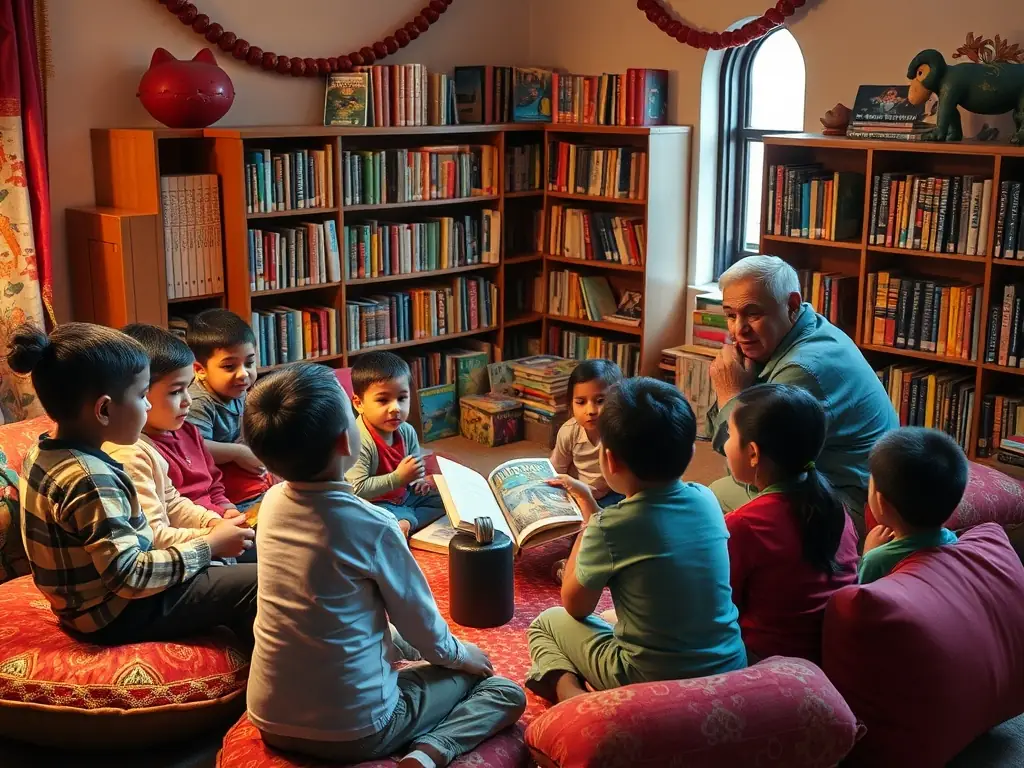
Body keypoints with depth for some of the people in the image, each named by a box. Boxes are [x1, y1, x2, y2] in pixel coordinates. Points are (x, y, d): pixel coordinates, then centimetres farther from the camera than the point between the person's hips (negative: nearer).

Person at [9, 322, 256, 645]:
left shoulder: (43, 452, 0)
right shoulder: (91, 479, -30)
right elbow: (128, 578, -29)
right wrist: (209, 546, -20)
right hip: (118, 615, -10)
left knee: (229, 569, 21)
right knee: (257, 585, -12)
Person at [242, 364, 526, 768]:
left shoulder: (271, 503, -3)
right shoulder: (373, 525, -21)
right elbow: (420, 623, -8)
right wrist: (457, 654, 13)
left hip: (271, 720, 7)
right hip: (354, 730, -6)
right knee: (505, 692, 11)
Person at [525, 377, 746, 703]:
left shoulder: (609, 526, -20)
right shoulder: (705, 499, -4)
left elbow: (576, 606, -2)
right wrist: (590, 504, 19)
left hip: (652, 683, -6)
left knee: (546, 623, 17)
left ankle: (570, 694, -7)